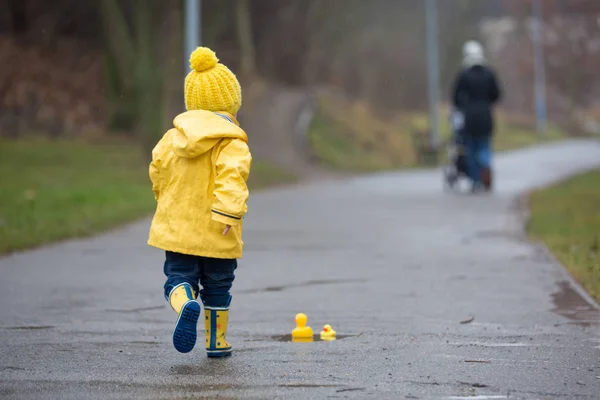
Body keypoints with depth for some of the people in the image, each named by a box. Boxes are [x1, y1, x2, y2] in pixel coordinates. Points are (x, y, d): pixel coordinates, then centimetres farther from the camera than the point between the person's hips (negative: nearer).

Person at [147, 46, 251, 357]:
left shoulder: (173, 136, 5)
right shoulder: (231, 142, -12)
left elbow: (157, 171, 11)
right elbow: (231, 177, -26)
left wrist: (166, 201, 26)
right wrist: (229, 214, -27)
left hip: (176, 228, 3)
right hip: (216, 235, -3)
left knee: (178, 277, 4)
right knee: (217, 287, 13)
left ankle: (185, 304, -29)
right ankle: (216, 341, 22)